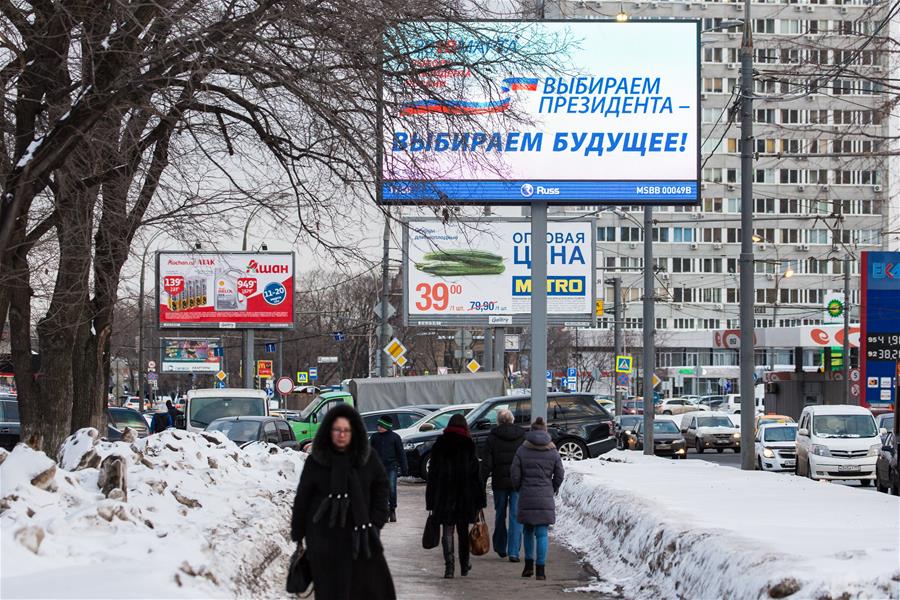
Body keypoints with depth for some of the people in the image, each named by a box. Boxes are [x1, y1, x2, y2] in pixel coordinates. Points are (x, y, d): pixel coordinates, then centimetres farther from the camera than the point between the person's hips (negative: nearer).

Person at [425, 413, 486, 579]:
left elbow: (432, 475, 3)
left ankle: (449, 566, -13)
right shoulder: (468, 447, -2)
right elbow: (477, 476, -3)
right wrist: (480, 501, 0)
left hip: (443, 497, 0)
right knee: (463, 531, 14)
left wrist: (431, 502, 6)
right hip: (465, 497, 0)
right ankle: (464, 566, 24)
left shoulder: (438, 447, 2)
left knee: (447, 532, 0)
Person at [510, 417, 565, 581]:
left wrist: (520, 488, 15)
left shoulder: (522, 450, -3)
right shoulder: (552, 452, 0)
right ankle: (541, 568, -5)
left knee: (528, 530, 17)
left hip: (526, 496, 0)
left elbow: (515, 474, -3)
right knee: (542, 533, 0)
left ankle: (529, 564, 17)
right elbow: (559, 474, 4)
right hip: (546, 497, 0)